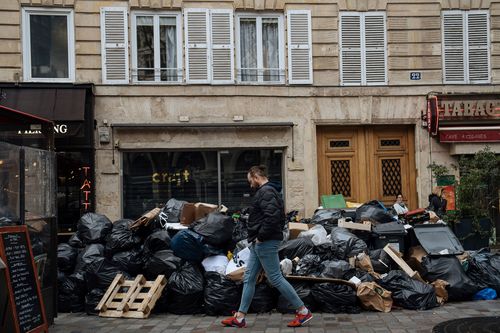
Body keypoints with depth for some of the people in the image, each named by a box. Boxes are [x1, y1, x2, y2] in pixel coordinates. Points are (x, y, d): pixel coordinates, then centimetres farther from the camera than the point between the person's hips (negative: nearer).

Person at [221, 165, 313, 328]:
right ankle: (240, 317, 17)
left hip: (265, 243, -11)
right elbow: (280, 217, 18)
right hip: (259, 243, 11)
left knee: (276, 278, -5)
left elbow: (272, 217, -29)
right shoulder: (268, 191, 16)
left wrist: (261, 236, -19)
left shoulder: (265, 192, -15)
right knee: (249, 278, 12)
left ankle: (303, 311, 4)